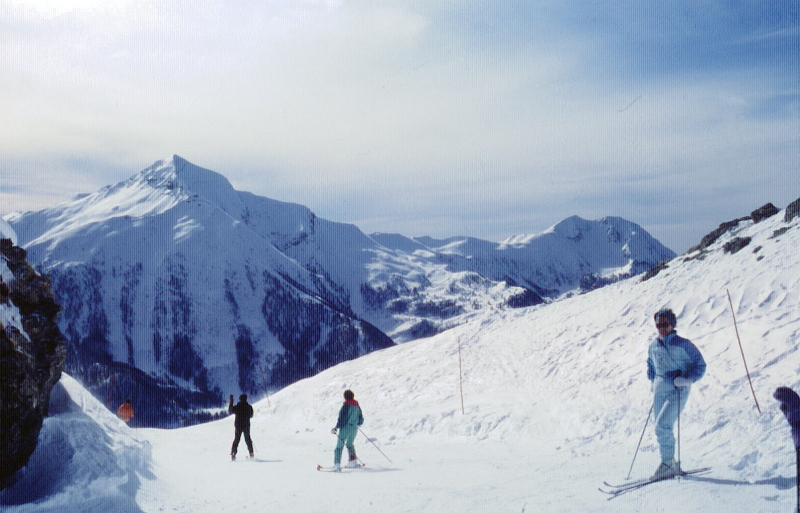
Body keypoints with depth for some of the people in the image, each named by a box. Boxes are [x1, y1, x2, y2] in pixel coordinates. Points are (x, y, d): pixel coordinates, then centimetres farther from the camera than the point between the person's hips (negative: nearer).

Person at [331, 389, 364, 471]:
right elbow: (361, 420, 12)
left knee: (339, 446, -4)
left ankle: (337, 464, -17)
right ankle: (353, 461, 28)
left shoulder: (345, 406, -12)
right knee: (350, 444, 29)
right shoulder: (357, 406, 7)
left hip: (345, 428, -6)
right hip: (354, 429, 6)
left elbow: (342, 419, -17)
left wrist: (336, 428, -9)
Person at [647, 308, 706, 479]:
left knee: (662, 425, -20)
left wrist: (686, 379, -20)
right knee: (662, 428, 9)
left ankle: (668, 463, -8)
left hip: (678, 391, -7)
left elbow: (700, 365, -7)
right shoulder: (653, 346, 8)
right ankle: (672, 465, 22)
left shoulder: (682, 344, -10)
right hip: (659, 391, 7)